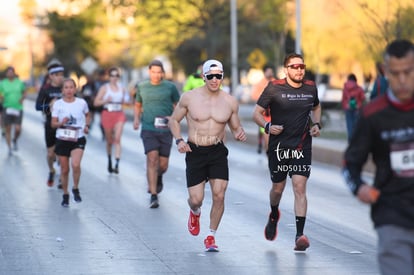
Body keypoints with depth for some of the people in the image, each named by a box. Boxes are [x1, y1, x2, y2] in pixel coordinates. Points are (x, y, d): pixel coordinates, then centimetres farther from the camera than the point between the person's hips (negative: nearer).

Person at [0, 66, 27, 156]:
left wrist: (22, 98, -4)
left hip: (18, 109, 0)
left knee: (18, 129, -9)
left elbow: (24, 93, 16)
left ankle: (15, 140, 24)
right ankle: (9, 148, 17)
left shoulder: (20, 83, 3)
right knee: (8, 130, 2)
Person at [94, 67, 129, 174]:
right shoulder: (104, 88, 1)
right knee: (109, 140, 10)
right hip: (107, 114, 0)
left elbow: (126, 101, 20)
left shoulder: (122, 88, 8)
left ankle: (117, 164, -20)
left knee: (117, 139, -14)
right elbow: (96, 102, -2)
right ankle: (109, 161, 32)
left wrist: (125, 101, -3)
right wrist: (106, 100, -17)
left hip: (119, 114, 1)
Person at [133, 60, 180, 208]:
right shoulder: (142, 86, 7)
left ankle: (158, 176, 41)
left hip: (165, 130, 0)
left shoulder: (170, 87, 1)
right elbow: (138, 105, 22)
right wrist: (136, 119, 4)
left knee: (163, 165, 3)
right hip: (148, 129, 0)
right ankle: (153, 196, -12)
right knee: (152, 160, -15)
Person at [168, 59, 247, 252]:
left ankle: (211, 237, 7)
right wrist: (179, 140, -9)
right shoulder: (189, 98, -4)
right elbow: (173, 121, 7)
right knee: (196, 199, -5)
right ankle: (195, 212, 35)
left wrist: (240, 134, -12)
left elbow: (235, 128, 12)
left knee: (219, 195, -11)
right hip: (194, 152, -1)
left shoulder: (230, 102, 0)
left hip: (218, 152, 1)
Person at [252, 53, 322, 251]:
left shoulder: (311, 88, 4)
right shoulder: (274, 88, -7)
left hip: (302, 147, 1)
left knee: (300, 187, -11)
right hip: (278, 146, -1)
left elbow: (316, 107, 25)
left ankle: (300, 235, -13)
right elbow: (257, 113, -2)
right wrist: (267, 126, -21)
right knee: (278, 188, 11)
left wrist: (316, 124, 7)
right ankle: (274, 216, 46)